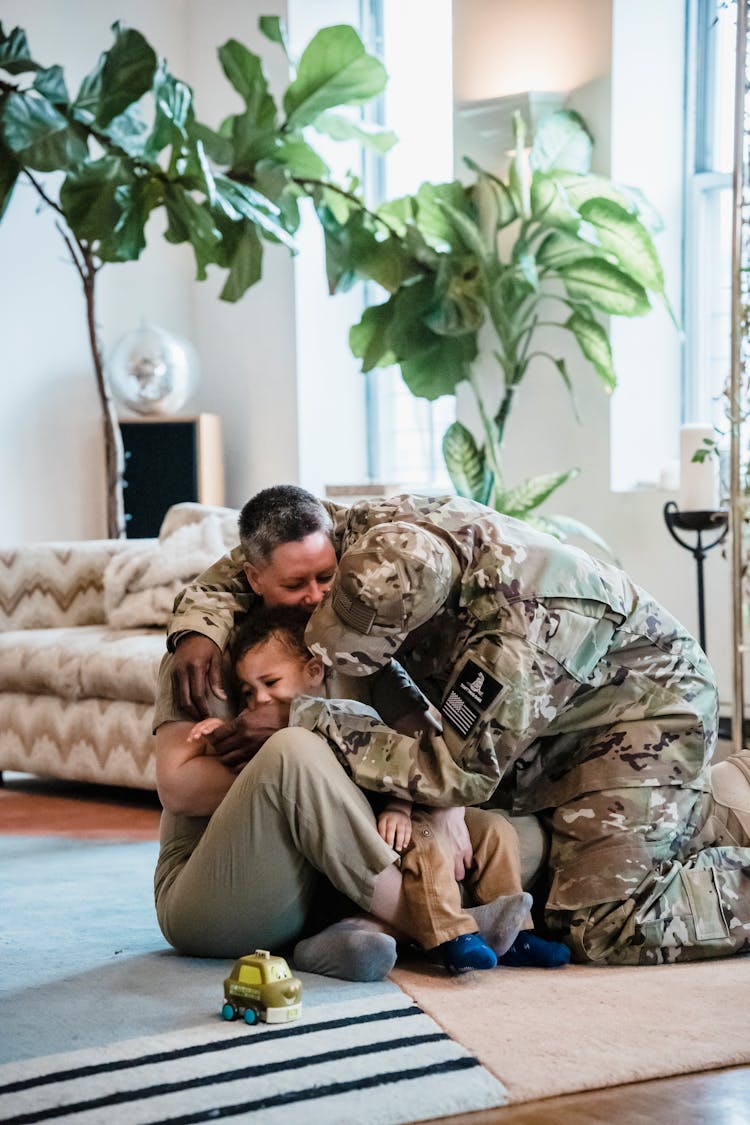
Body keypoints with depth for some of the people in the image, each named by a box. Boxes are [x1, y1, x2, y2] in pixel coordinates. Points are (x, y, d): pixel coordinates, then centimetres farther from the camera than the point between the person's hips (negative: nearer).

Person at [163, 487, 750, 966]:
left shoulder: (526, 618, -40)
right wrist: (199, 629, -23)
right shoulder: (374, 530, -19)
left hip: (647, 703, -8)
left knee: (607, 931, -19)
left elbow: (460, 767, -34)